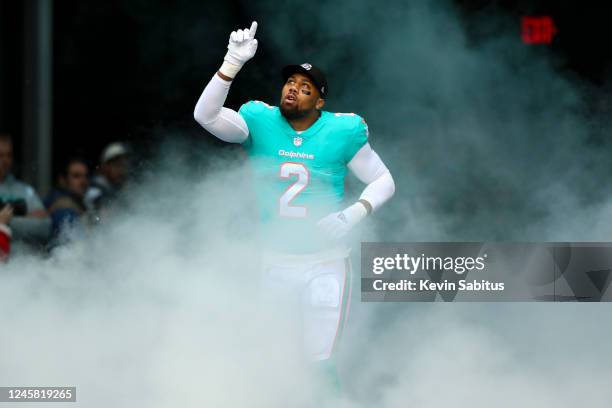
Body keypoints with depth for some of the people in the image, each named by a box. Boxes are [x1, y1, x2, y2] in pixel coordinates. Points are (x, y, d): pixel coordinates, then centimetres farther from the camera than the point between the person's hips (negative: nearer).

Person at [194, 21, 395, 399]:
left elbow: (383, 181, 2)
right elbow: (205, 115, -18)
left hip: (325, 264, -2)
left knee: (320, 362, -7)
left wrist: (355, 214, -17)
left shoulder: (342, 133, -7)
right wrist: (233, 63, -28)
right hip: (274, 262, 2)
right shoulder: (260, 122, -3)